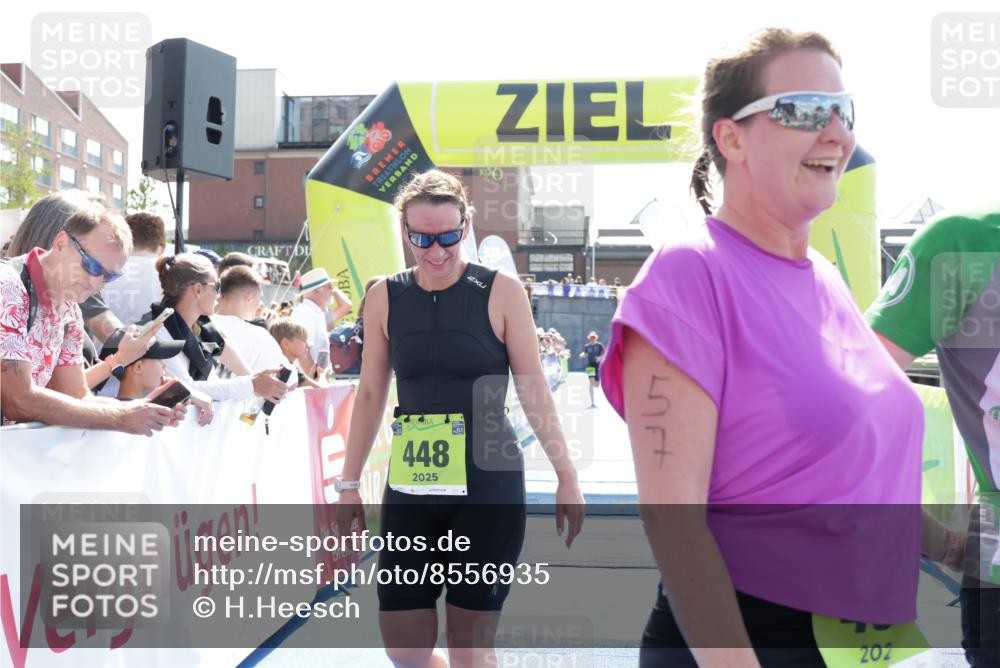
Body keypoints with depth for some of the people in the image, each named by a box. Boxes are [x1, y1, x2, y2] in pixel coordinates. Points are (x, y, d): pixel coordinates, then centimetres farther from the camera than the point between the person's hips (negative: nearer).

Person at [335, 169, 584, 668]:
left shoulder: (500, 292, -6)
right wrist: (349, 483, 9)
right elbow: (370, 394, 8)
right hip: (409, 489, 3)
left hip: (490, 486, -3)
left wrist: (566, 476, -2)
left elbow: (533, 390, -2)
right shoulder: (384, 298, 3)